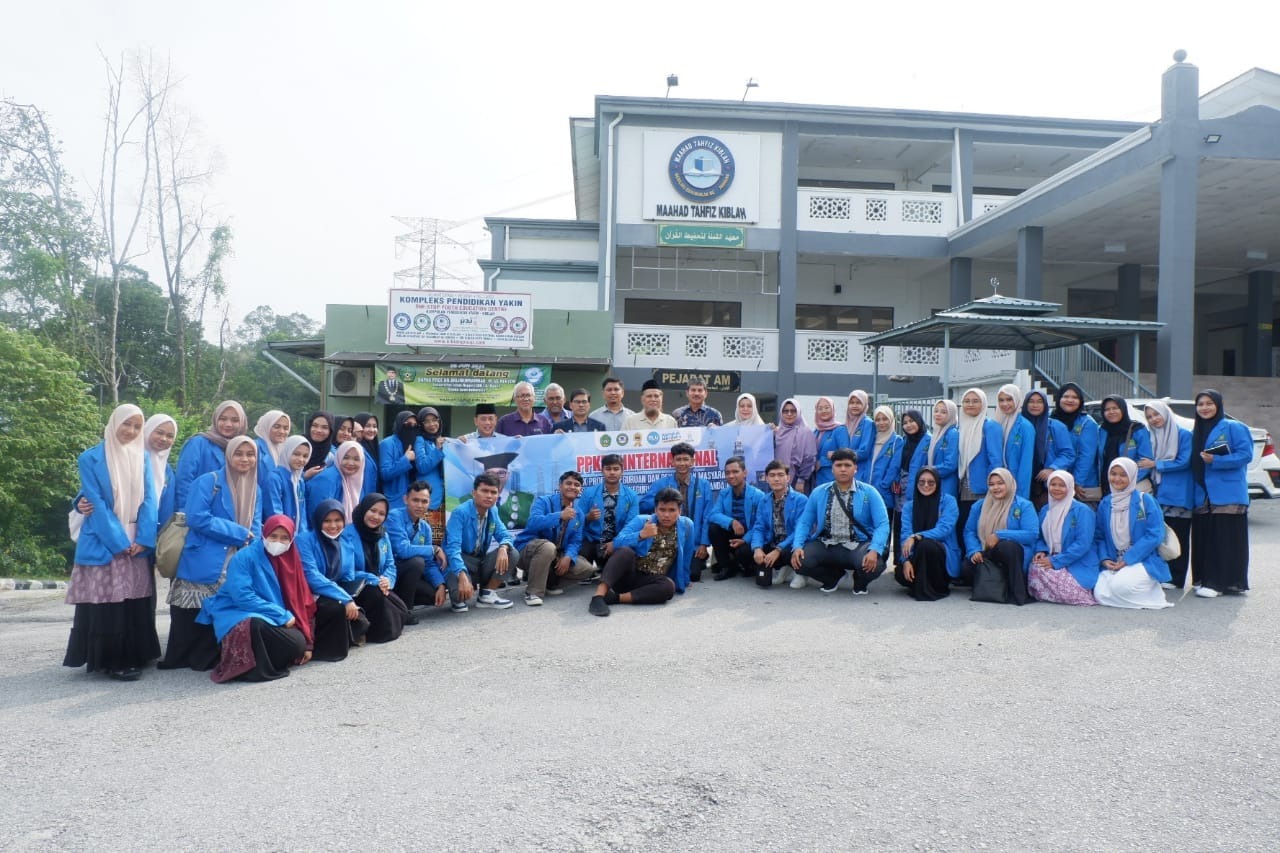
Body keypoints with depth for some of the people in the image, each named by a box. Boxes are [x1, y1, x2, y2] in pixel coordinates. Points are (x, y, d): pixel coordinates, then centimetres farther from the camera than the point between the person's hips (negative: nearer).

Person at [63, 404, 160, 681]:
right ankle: (110, 661, 2)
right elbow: (96, 503, -8)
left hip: (137, 543, 4)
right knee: (105, 601, -4)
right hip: (102, 544, -4)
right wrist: (118, 542, -14)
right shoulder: (91, 458, -2)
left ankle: (133, 657, 12)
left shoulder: (143, 458, 10)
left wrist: (143, 539, -9)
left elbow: (149, 499, 4)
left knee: (136, 601, 4)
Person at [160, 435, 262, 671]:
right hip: (204, 565, -6)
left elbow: (255, 530, 10)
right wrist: (239, 534, -15)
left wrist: (248, 542, -13)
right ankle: (178, 660, 14)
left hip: (237, 566, 6)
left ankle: (207, 659, 21)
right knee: (194, 616, -2)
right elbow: (197, 518, -17)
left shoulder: (255, 491, 14)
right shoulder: (208, 481, -6)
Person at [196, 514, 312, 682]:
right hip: (239, 617, -5)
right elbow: (243, 597, -21)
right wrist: (282, 615, -21)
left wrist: (307, 643, 2)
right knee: (257, 624, -40)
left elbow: (300, 602, 8)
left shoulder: (291, 561, 6)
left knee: (298, 644, -25)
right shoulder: (244, 557, -11)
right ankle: (249, 666, -15)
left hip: (275, 622, 5)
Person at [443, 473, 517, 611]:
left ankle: (487, 594, 0)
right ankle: (459, 598, 6)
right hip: (460, 563, -6)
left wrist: (503, 548, -27)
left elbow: (505, 536, 0)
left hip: (481, 562, 6)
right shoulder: (460, 513, -22)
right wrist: (463, 576, -46)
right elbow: (453, 548, -32)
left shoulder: (493, 511, -2)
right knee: (462, 592, -35)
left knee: (511, 553, -16)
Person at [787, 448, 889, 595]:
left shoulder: (869, 493, -2)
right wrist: (797, 547, -14)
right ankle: (834, 575, 11)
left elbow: (882, 524, -10)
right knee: (799, 561, -24)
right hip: (826, 546, 2)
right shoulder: (819, 493, 5)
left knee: (874, 565, -35)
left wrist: (874, 550, -28)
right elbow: (804, 522, 4)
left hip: (858, 546, -2)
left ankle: (860, 580, 9)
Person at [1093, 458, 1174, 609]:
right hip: (1112, 563, 4)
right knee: (1101, 594, -21)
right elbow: (1099, 536, 13)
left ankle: (1152, 593, -1)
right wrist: (1104, 559, -7)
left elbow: (1154, 536, -11)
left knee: (1121, 585, -31)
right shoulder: (1105, 504, 10)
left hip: (1143, 561, -4)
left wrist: (1127, 560, -15)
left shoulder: (1145, 501, -4)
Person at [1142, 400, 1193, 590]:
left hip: (1178, 496, -5)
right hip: (1158, 495, 5)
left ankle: (1175, 578, 2)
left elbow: (1184, 462, -10)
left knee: (1177, 537, -2)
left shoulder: (1184, 435, -2)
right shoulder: (1151, 437, 15)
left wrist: (1156, 464, -10)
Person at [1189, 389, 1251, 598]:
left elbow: (1245, 454, -11)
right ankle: (1207, 580, 13)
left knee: (1226, 540, -5)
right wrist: (1193, 492, 10)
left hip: (1227, 496, -6)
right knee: (1204, 539, 6)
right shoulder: (1196, 433, 17)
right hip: (1202, 497, 6)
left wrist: (1216, 461, -18)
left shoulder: (1233, 428, -3)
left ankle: (1223, 582, -2)